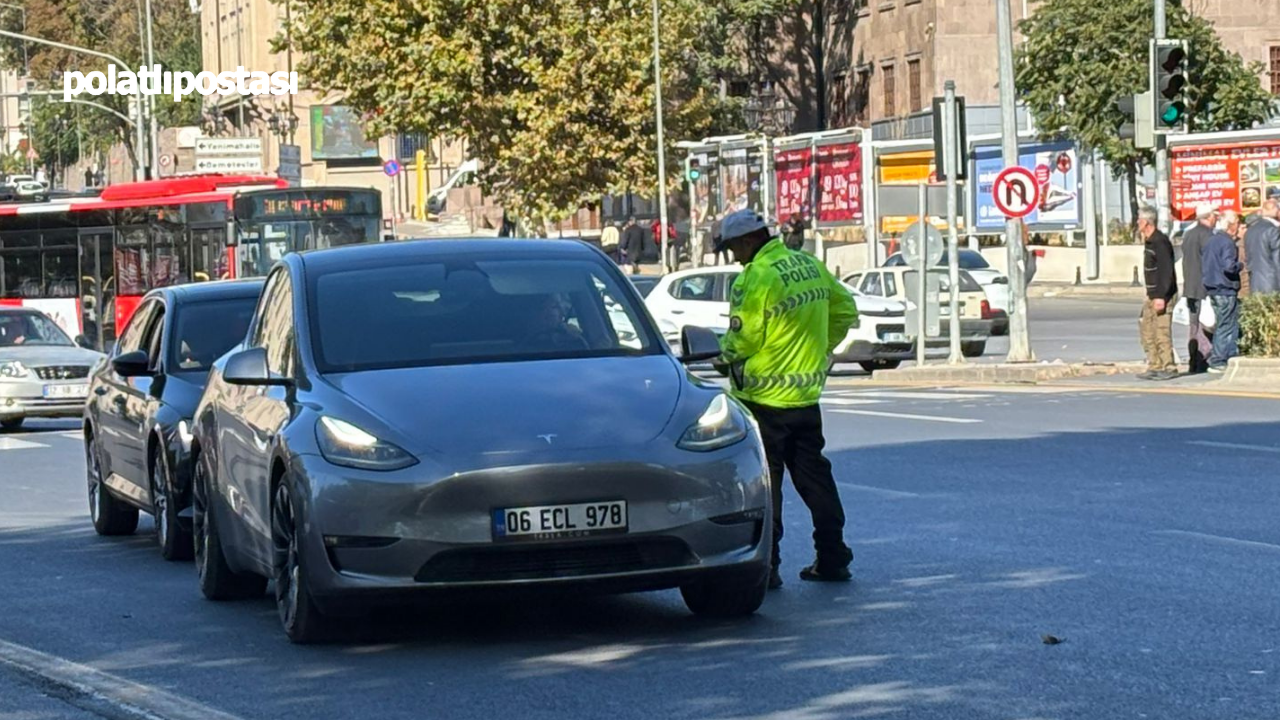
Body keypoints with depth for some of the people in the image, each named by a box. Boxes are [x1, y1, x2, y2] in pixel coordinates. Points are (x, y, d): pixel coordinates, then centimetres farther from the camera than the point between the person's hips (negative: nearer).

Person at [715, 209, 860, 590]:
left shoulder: (757, 277, -18)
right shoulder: (811, 266, 7)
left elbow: (743, 337, -19)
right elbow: (845, 311, 15)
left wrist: (725, 355, 2)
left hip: (763, 396, -7)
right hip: (807, 390, 7)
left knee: (763, 482, -1)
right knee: (814, 475, 14)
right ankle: (832, 558, 16)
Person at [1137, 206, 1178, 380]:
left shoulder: (1160, 242, -16)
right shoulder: (1149, 241, 15)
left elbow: (1166, 271, -21)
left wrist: (1161, 297, -25)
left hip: (1163, 296, -10)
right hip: (1152, 296, 10)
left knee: (1162, 330, -10)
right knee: (1147, 330, 10)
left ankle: (1169, 368, -6)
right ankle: (1154, 366, 14)